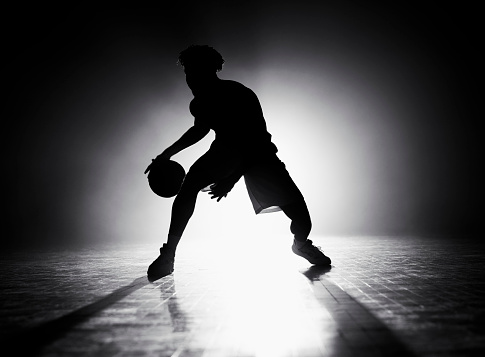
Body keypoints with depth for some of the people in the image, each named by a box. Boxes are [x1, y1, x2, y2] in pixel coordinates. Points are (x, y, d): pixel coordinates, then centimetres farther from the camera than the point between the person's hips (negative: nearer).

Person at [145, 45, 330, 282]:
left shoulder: (242, 97, -27)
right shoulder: (199, 102, -10)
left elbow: (254, 142, -28)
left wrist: (231, 179, -35)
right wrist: (168, 153, 13)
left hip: (256, 151, -3)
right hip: (225, 149, 4)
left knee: (295, 205, -14)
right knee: (188, 187, -22)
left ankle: (301, 243, 21)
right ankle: (168, 255, -10)